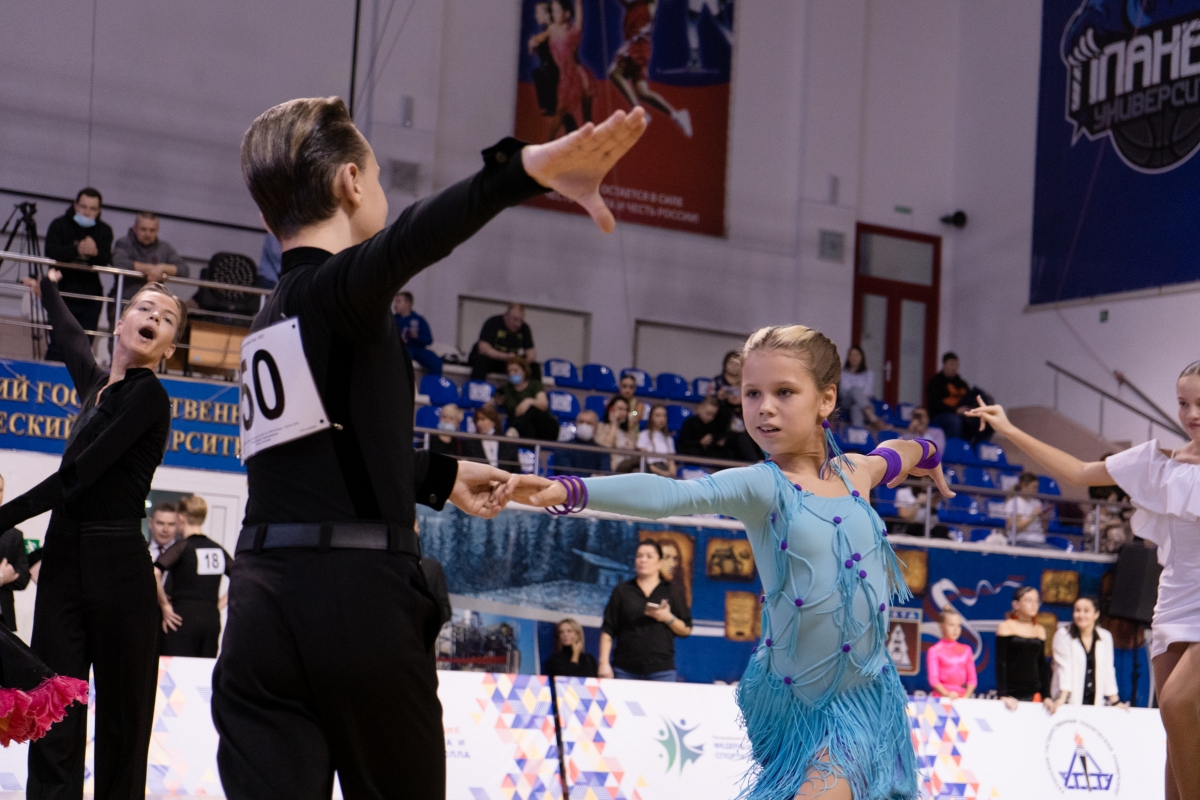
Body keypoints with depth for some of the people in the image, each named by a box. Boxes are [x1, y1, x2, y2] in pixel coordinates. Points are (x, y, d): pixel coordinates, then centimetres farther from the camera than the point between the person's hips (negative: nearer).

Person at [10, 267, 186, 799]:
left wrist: (7, 517, -9)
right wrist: (48, 288, 57)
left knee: (121, 720, -2)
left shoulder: (148, 396, -6)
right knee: (54, 719, -2)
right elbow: (72, 337, 39)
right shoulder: (96, 383, 15)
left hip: (116, 569, -6)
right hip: (63, 560, 6)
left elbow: (78, 475, -14)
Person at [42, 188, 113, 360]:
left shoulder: (104, 230, 5)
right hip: (62, 294, -2)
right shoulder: (59, 225, -2)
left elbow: (106, 260, -11)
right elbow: (51, 252, -19)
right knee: (58, 347, -7)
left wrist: (96, 252, -35)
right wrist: (76, 250, -36)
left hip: (91, 297, 3)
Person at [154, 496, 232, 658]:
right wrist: (220, 603, 13)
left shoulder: (181, 547, -5)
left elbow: (154, 573, -20)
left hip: (184, 618, -5)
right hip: (212, 619, 5)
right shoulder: (218, 550, 11)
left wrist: (164, 604, -9)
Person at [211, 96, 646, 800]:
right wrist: (528, 169, -44)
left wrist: (443, 477, 52)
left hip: (262, 603, 6)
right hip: (358, 599, -6)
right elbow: (410, 239, -27)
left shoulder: (269, 324, 21)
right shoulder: (340, 287, -2)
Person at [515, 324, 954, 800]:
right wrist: (568, 491, -44)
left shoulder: (854, 473, 4)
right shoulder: (763, 486, -11)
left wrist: (928, 458, 51)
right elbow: (668, 496, -28)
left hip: (865, 698, 2)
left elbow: (894, 453, 29)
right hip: (798, 702, -2)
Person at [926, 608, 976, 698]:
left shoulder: (966, 650, 12)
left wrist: (966, 696, -5)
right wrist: (947, 694, -22)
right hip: (941, 697, -3)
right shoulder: (934, 651, 0)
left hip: (962, 698, 3)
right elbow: (933, 679, -7)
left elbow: (972, 678, 11)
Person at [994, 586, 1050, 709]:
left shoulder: (1040, 630, 13)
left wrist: (1046, 696, 8)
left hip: (1033, 694, 4)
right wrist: (1003, 695, -15)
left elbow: (1043, 666, 16)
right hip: (1011, 694, -4)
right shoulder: (1006, 627, 0)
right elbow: (1000, 664, -6)